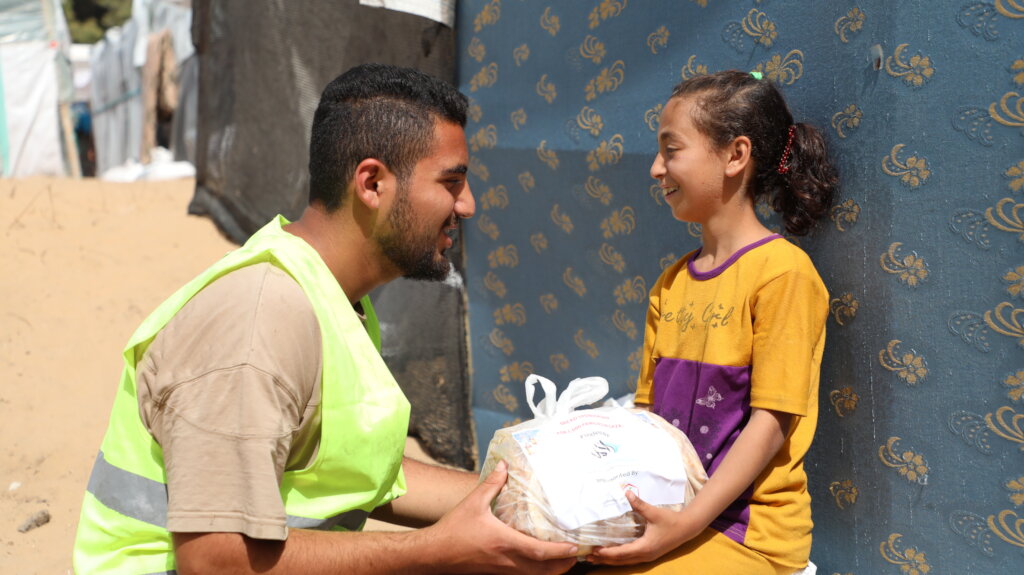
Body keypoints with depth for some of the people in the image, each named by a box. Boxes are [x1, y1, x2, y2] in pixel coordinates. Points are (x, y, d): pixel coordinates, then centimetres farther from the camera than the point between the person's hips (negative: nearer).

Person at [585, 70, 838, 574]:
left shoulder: (782, 271, -12)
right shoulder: (671, 283, 10)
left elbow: (771, 422, -15)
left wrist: (687, 523, -21)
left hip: (747, 531, -6)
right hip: (667, 511, 6)